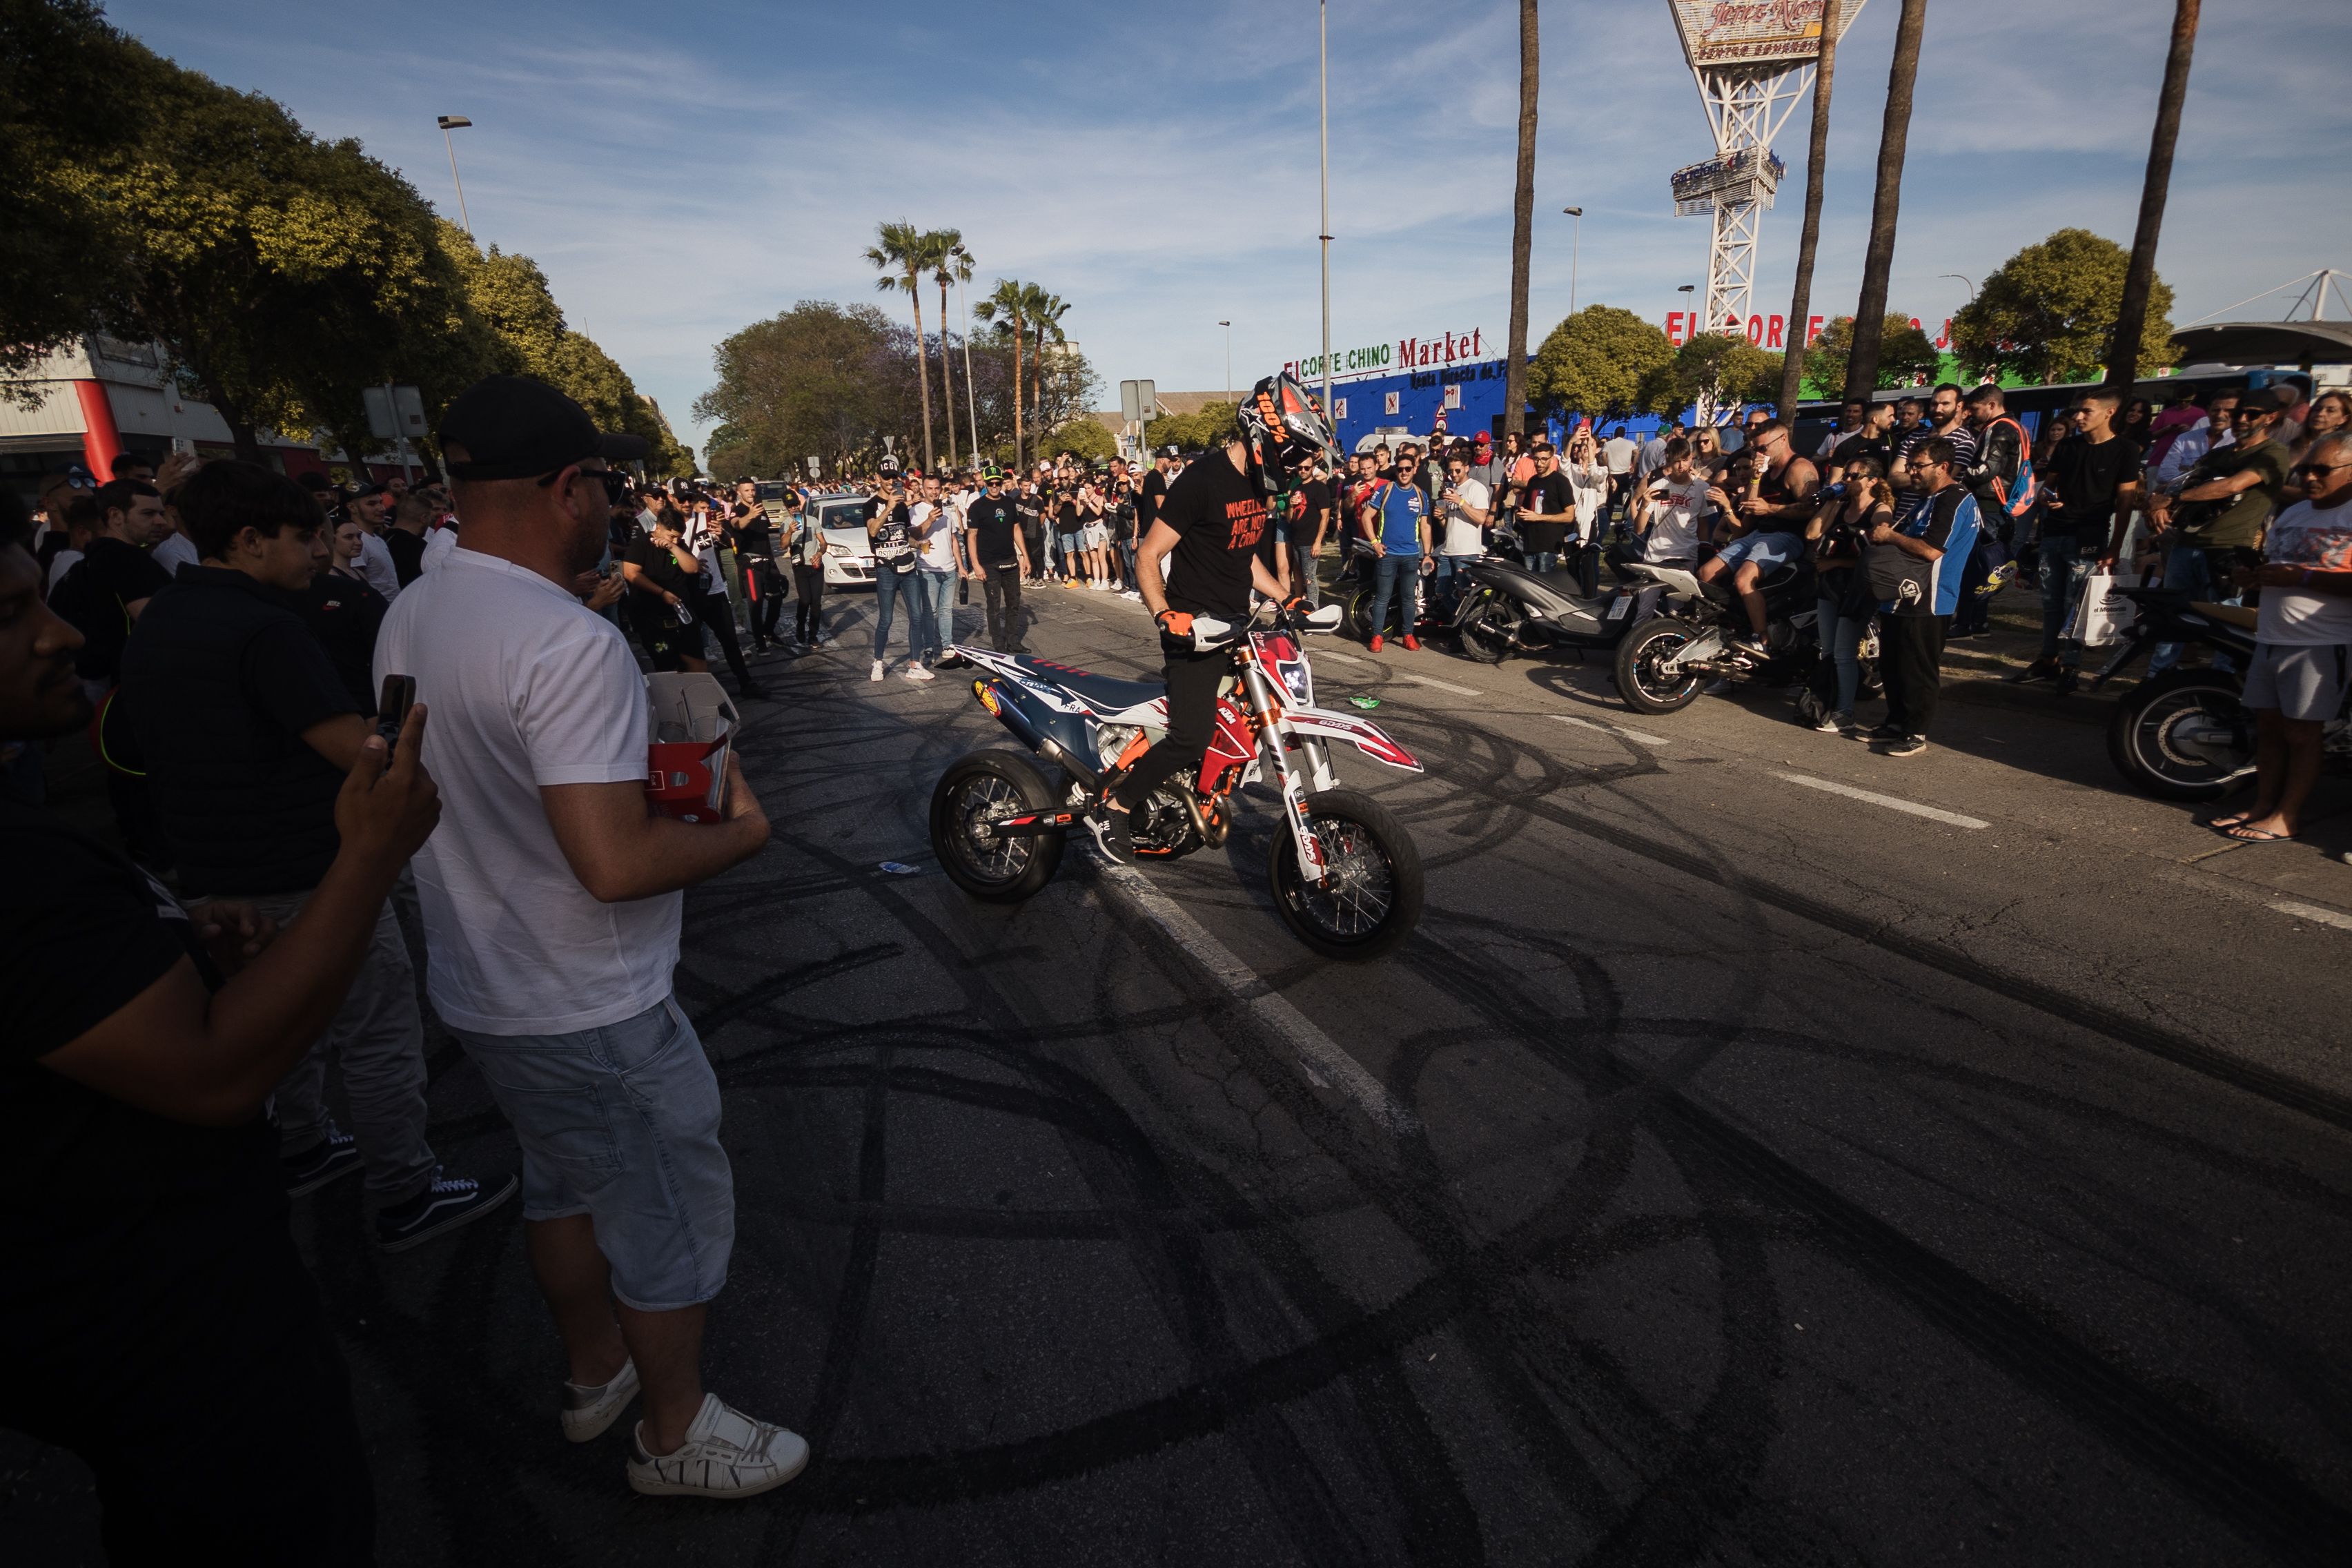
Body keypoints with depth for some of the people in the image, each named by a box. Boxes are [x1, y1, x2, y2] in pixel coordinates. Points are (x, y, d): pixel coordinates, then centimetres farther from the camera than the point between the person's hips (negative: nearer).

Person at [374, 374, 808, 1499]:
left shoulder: (408, 619, 2)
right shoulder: (571, 645, -28)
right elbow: (617, 864, -33)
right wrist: (742, 829, -17)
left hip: (479, 987, 9)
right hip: (589, 1015, -9)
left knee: (565, 1184, 27)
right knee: (673, 1213, 12)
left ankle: (593, 1373, 49)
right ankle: (675, 1432, 33)